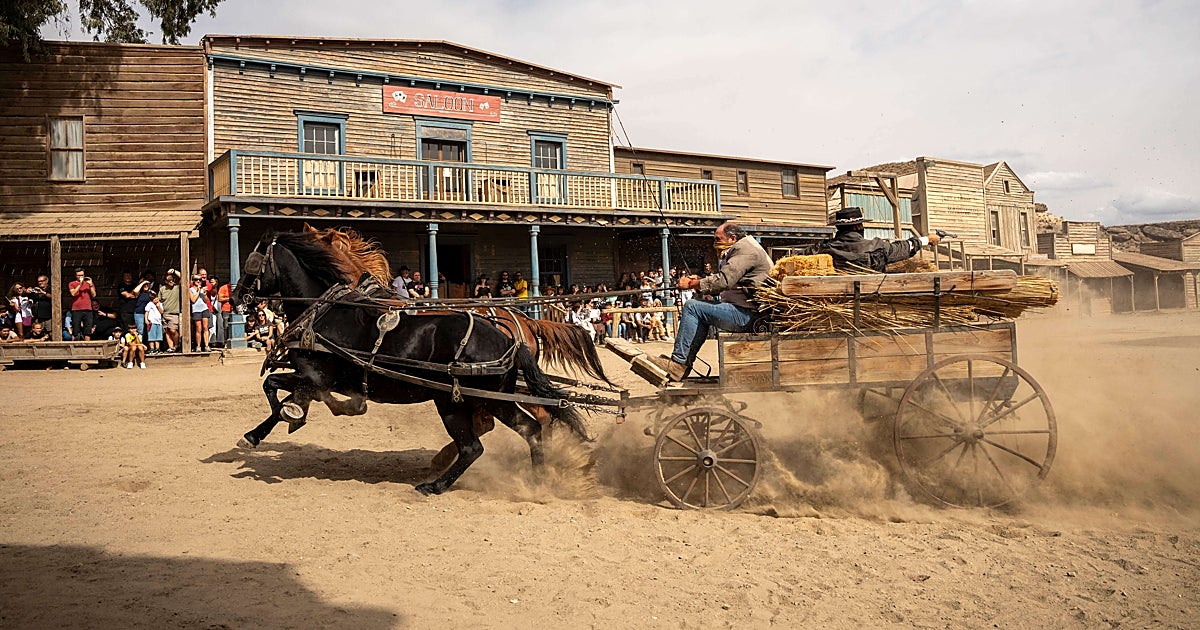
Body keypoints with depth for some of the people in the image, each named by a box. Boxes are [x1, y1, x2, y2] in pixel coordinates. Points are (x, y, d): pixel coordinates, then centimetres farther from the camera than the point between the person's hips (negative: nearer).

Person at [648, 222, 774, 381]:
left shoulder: (744, 249, -11)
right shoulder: (742, 249, 24)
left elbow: (723, 281, -21)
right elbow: (724, 283, 20)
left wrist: (692, 284, -11)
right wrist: (697, 282, 6)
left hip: (745, 315, -11)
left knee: (692, 306, -10)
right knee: (701, 314, 17)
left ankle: (679, 362, -8)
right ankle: (686, 362, 9)